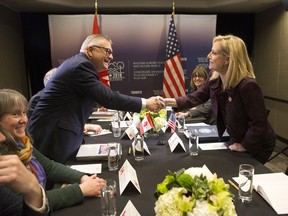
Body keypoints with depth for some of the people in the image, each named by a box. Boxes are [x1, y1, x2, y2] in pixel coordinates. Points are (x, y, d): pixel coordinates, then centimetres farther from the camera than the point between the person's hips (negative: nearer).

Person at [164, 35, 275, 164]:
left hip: (258, 145, -7)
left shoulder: (248, 86, -34)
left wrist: (243, 146, -21)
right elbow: (195, 98, -4)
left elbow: (259, 124, -31)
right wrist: (169, 101, -15)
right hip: (236, 140, 7)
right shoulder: (214, 80, -11)